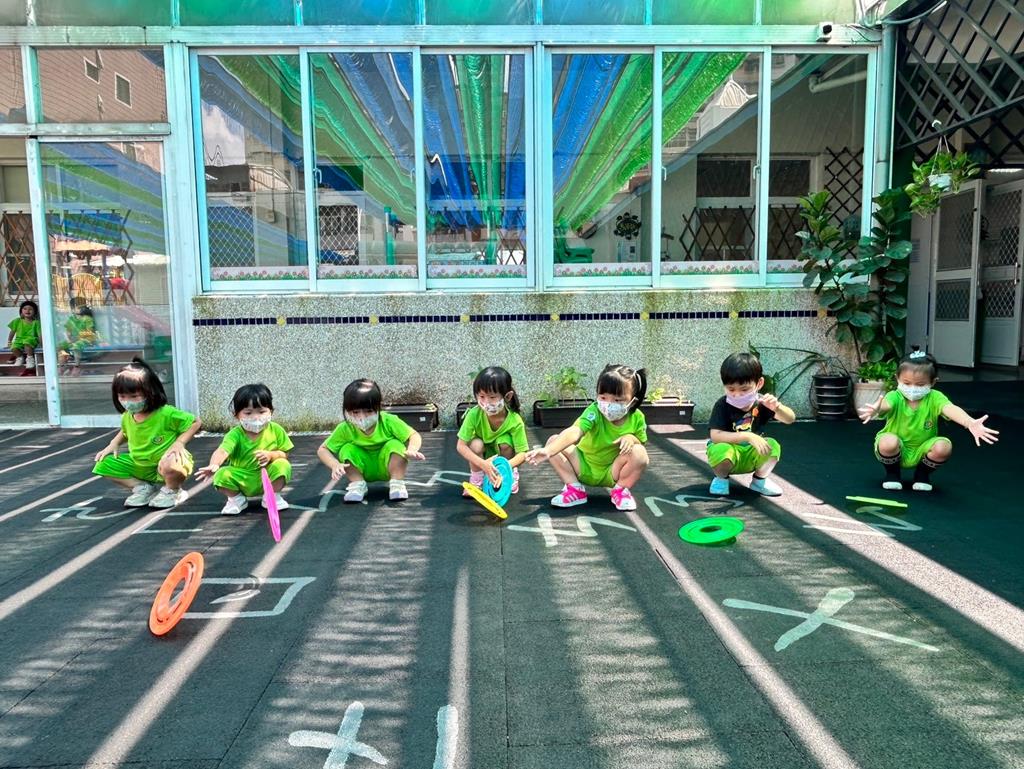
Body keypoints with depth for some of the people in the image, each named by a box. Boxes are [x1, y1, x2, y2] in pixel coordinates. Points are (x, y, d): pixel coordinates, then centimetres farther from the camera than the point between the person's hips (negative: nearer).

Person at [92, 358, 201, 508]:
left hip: (167, 463, -7)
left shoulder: (166, 414, -22)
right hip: (140, 466, 7)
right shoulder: (127, 417, -2)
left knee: (169, 465, -42)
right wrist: (114, 443, 5)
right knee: (103, 465, -2)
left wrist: (180, 442, -24)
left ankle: (172, 491, -5)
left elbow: (196, 422, -13)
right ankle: (144, 488, 6)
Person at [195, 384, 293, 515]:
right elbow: (222, 451, -32)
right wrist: (213, 465, -54)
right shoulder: (235, 434, -14)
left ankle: (273, 495, 2)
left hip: (267, 478, 1)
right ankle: (236, 498, 6)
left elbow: (284, 455, -3)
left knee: (283, 466, -27)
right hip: (241, 480, 0)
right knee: (222, 475, -27)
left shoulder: (276, 430, -8)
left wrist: (271, 455, -25)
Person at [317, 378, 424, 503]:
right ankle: (357, 484, -11)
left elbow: (414, 436, -20)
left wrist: (411, 450, -43)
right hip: (363, 470, 1)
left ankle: (397, 483, -18)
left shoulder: (388, 421, -25)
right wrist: (335, 465, -34)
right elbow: (322, 450, -14)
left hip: (385, 467, -1)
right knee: (347, 449, -25)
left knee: (395, 444, -28)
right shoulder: (345, 429, -22)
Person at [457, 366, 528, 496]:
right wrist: (483, 464, -42)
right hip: (481, 458, 0)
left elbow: (522, 454, -25)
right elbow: (460, 446, -28)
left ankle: (511, 475, 0)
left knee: (504, 442, -30)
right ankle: (476, 479, -5)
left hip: (504, 456, 0)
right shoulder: (474, 414, -29)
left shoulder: (515, 420, -30)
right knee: (476, 444, -30)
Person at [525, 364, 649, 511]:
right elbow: (573, 432, -44)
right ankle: (575, 488, -9)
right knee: (554, 441, -21)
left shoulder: (637, 418, -17)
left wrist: (631, 438, -26)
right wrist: (548, 451, -61)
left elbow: (641, 442, -1)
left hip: (611, 472, 0)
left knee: (639, 453, -28)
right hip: (584, 468, 0)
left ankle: (621, 490, -1)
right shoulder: (594, 412, -28)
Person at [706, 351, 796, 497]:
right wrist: (748, 436, -42)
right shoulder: (722, 405, -23)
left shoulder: (761, 403, -12)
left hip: (750, 457, 4)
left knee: (773, 446, -24)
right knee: (722, 450, -36)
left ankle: (759, 480, 7)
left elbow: (790, 419, -18)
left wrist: (776, 407, -41)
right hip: (727, 456, -3)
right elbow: (715, 436, -33)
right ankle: (721, 478, 0)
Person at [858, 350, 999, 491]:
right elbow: (884, 404, -46)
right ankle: (892, 473, 0)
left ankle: (922, 474, 6)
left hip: (921, 452, 2)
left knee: (944, 446, -27)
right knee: (889, 442, -35)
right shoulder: (895, 397, -21)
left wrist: (970, 423, -60)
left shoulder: (934, 398, -16)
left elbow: (951, 408, -37)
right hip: (897, 451, -2)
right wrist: (875, 410, -73)